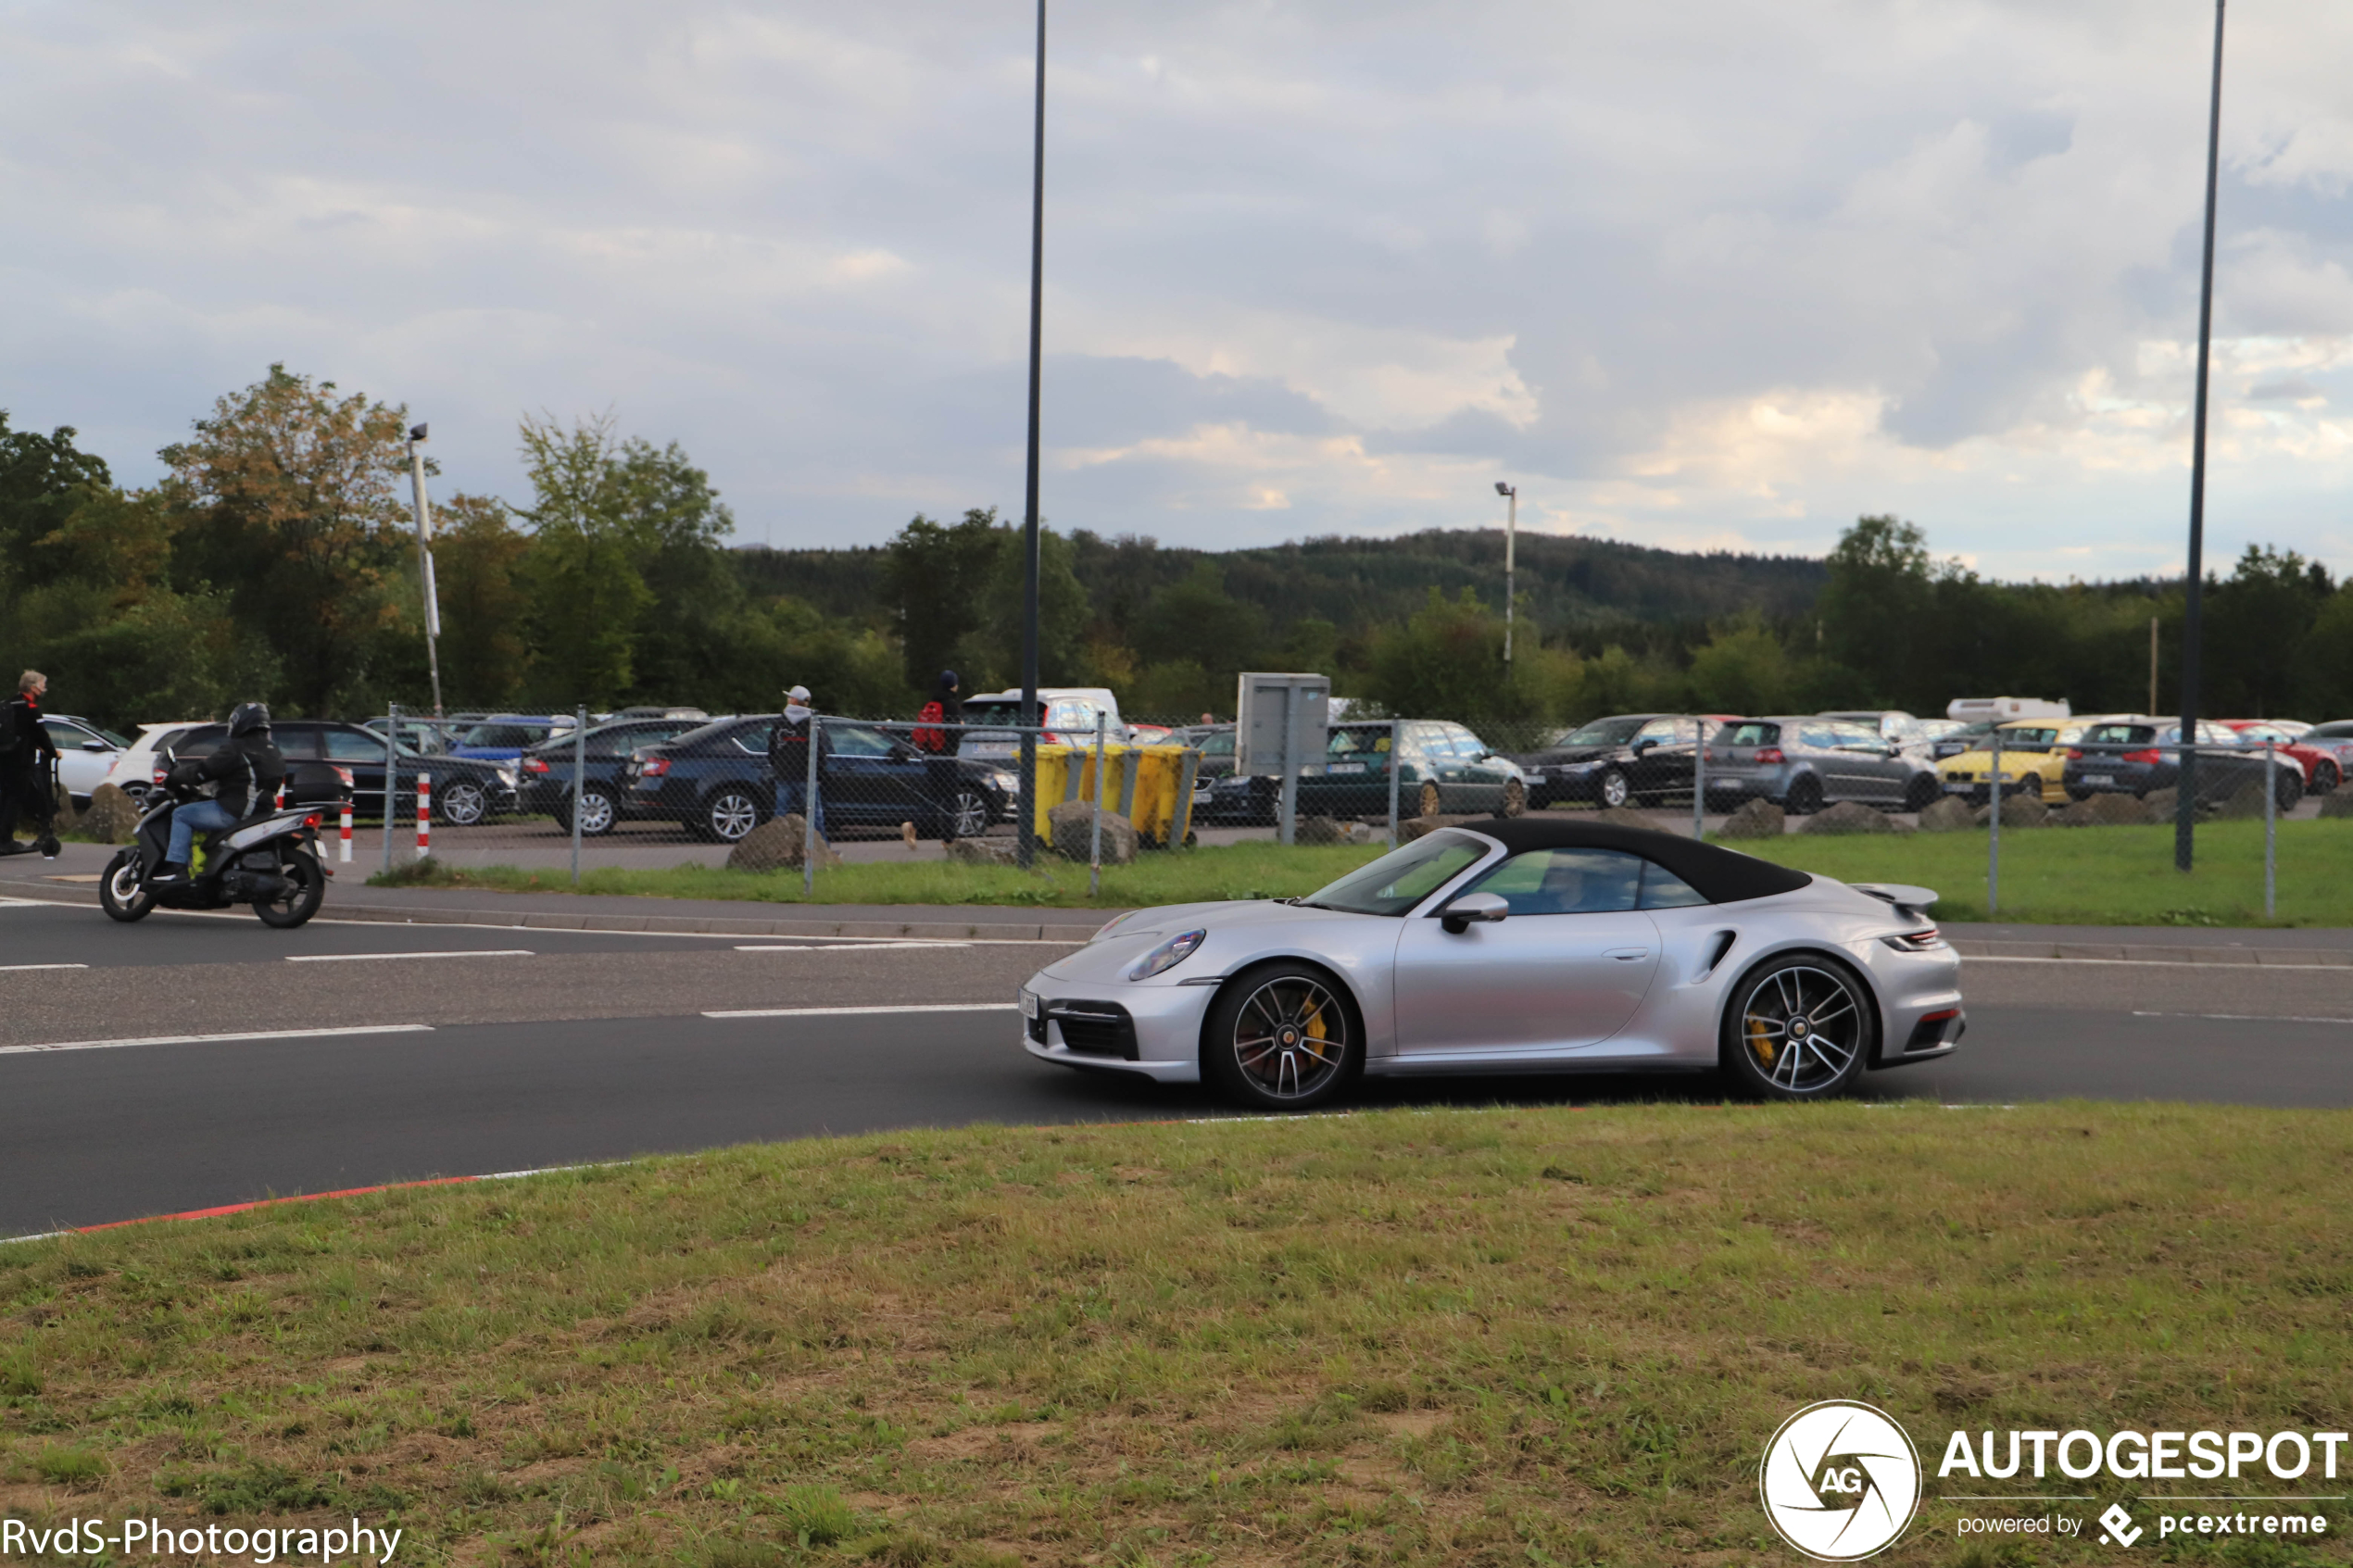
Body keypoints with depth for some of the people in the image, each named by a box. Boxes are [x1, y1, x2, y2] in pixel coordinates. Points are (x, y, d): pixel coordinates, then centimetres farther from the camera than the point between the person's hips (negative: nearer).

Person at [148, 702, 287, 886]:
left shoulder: (237, 749, -12)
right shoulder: (274, 750, 15)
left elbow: (202, 771, -10)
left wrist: (175, 775, 9)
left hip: (234, 812, -9)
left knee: (181, 814, 0)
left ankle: (176, 868, -11)